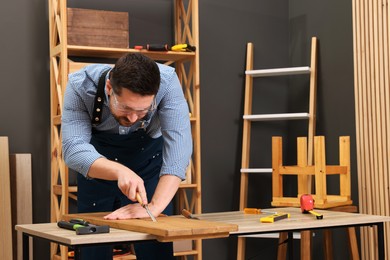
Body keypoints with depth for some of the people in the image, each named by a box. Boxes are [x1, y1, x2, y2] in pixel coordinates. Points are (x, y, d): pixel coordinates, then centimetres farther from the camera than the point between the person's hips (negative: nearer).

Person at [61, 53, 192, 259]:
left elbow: (178, 143, -36)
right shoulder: (80, 86, -28)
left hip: (149, 159, 0)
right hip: (98, 164, 1)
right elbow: (73, 149, -35)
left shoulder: (167, 81, -30)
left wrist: (154, 207, -46)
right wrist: (119, 171, -52)